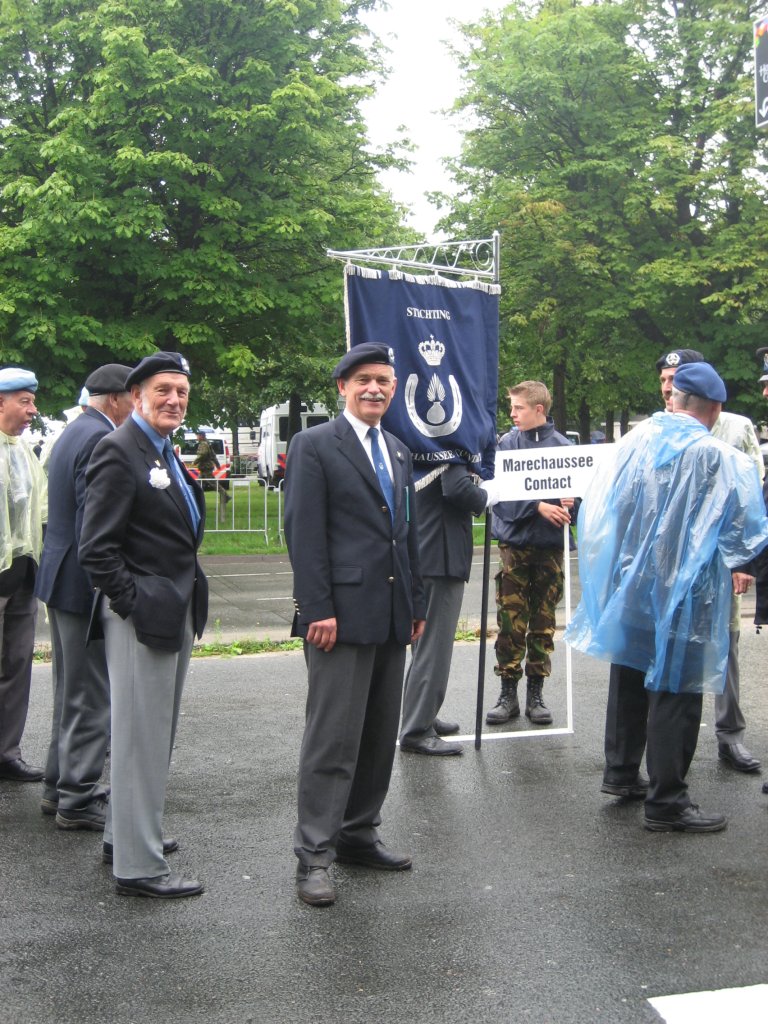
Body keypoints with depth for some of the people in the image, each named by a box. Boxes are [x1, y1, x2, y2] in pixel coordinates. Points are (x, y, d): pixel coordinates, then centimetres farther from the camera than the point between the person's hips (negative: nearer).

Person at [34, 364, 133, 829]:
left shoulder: (74, 432, 14)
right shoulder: (101, 439, -18)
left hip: (61, 580, 11)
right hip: (85, 585, -11)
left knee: (73, 692, 19)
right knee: (91, 697, -1)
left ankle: (60, 787, 29)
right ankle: (78, 800, 7)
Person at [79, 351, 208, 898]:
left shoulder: (166, 454, 14)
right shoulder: (119, 451, -15)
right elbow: (97, 548, -20)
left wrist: (187, 598, 14)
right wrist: (133, 603, -19)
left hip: (176, 613, 10)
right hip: (142, 617, -10)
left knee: (156, 734, 19)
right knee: (142, 738, -3)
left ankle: (128, 833, 34)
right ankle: (139, 865, 5)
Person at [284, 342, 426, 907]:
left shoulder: (399, 453, 18)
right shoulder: (315, 445, -4)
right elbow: (304, 533, -10)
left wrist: (416, 603, 16)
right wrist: (319, 609, -16)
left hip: (392, 614, 7)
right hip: (343, 611, -7)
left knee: (380, 733, 12)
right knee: (333, 737, -5)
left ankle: (359, 834, 23)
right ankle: (314, 854, 2)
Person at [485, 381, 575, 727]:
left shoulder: (562, 445, 1)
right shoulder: (506, 443, 0)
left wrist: (568, 502, -16)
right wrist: (538, 506, -20)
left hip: (549, 545, 0)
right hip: (514, 543, 0)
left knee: (543, 624, 8)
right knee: (510, 623, 1)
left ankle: (535, 693, 17)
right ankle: (508, 692, 11)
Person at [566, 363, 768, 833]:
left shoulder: (634, 442, 0)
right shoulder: (720, 458, -14)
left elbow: (599, 505, 8)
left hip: (629, 579, 6)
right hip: (685, 590, -6)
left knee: (631, 677, 20)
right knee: (676, 688, 1)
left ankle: (624, 771, 34)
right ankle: (667, 801, 5)